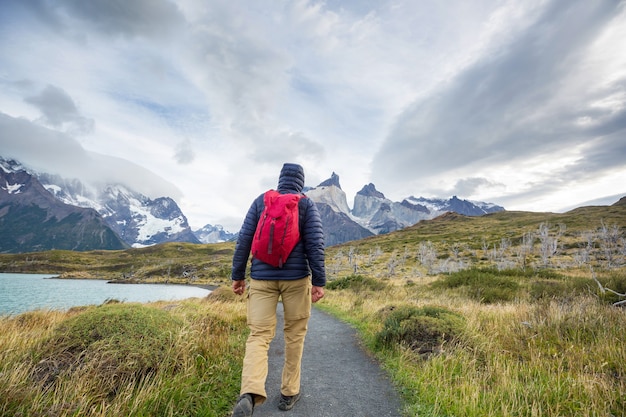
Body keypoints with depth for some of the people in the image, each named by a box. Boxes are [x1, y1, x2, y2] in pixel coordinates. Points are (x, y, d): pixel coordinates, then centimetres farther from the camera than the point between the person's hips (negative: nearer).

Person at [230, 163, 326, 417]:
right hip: (296, 278, -1)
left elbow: (244, 240, 2)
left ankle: (249, 394, -19)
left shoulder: (260, 201, 5)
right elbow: (315, 244, -9)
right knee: (295, 334, 14)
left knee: (258, 335, 2)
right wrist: (319, 281, -6)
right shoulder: (307, 205, 0)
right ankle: (289, 392, 24)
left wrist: (237, 275, 9)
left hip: (262, 278, 1)